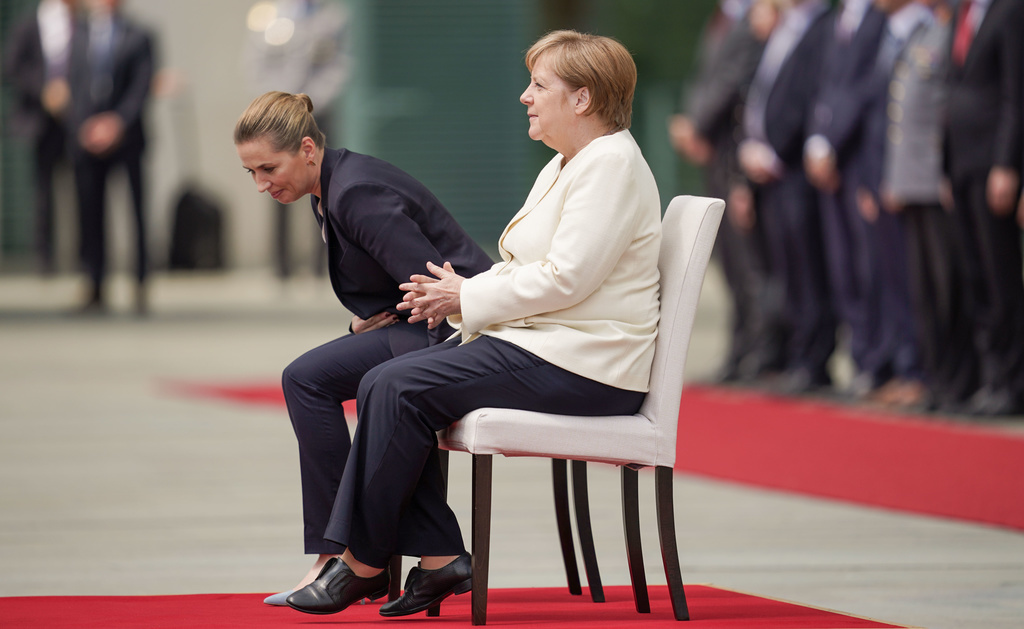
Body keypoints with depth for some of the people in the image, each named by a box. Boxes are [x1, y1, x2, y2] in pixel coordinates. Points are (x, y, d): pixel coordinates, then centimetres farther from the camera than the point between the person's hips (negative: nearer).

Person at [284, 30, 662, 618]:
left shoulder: (611, 164, -13)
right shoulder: (564, 166, 20)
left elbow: (564, 279, -21)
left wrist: (468, 297, -11)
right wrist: (452, 296, 1)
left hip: (581, 365, -10)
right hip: (532, 343, 10)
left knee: (399, 390, -20)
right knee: (384, 385, -6)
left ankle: (364, 564, -11)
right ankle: (439, 556, -9)